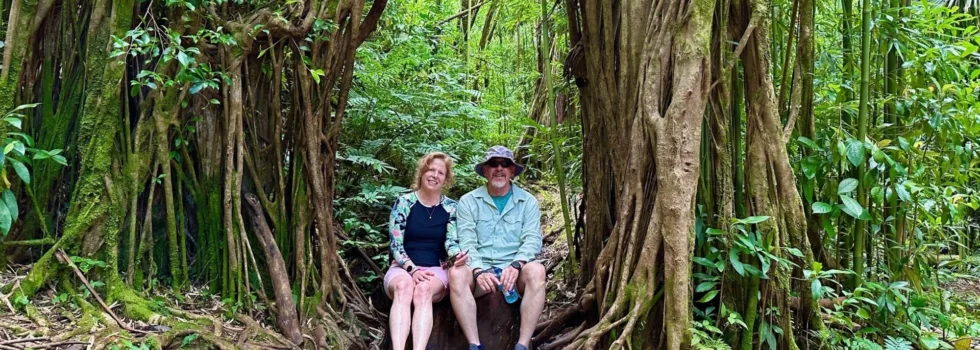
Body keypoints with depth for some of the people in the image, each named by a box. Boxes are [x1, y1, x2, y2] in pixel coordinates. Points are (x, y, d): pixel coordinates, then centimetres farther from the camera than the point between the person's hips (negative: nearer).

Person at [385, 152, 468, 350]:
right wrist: (413, 269, -20)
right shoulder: (404, 202, 3)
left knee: (423, 289, -36)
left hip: (436, 270, 1)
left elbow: (451, 241, -4)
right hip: (403, 268, -1)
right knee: (404, 286, -37)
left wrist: (457, 255, -29)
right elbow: (395, 244, -3)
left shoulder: (451, 207, 7)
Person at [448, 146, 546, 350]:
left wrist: (516, 265, -24)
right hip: (480, 270, 0)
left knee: (536, 271, -33)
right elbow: (466, 242, -4)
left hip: (514, 271, 0)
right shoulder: (468, 201, 6)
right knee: (457, 273, -32)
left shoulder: (528, 202, 7)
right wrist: (479, 271, -23)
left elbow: (532, 239, -4)